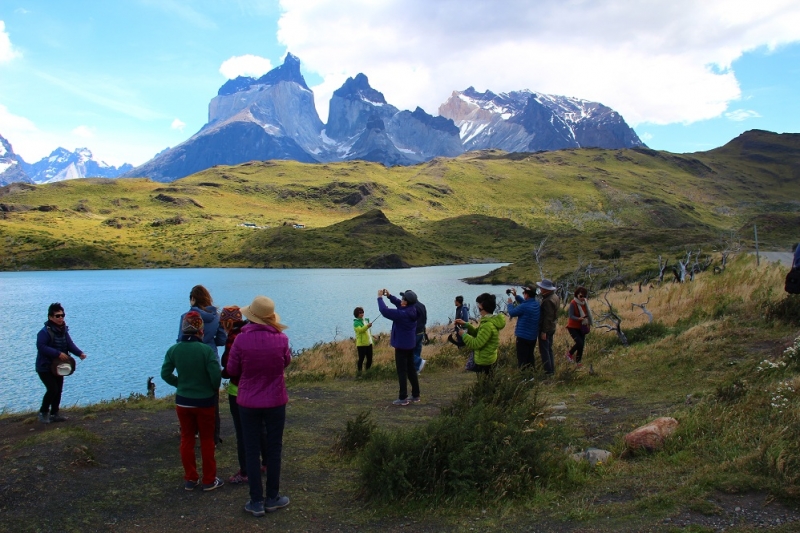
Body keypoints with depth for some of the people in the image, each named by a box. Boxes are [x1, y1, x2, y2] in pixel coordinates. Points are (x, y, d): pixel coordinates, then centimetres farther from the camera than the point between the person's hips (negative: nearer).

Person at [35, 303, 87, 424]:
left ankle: (54, 414, 23)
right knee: (52, 389, -15)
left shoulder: (64, 331, 3)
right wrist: (58, 353, -34)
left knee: (59, 390, 10)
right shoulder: (44, 332, -19)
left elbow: (70, 344, -3)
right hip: (45, 367, -8)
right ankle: (43, 412, 6)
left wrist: (80, 353, -21)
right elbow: (41, 347, -28)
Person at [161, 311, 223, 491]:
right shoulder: (206, 350, -19)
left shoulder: (173, 350, -7)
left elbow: (165, 374, -1)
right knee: (207, 441, 11)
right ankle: (209, 480, 19)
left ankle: (190, 479, 24)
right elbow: (216, 375, -21)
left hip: (182, 401, 3)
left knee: (186, 439, 16)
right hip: (204, 402, -3)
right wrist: (215, 388, 0)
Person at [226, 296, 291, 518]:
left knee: (251, 450, 10)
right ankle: (272, 498, 24)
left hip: (248, 402, -1)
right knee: (274, 449, 14)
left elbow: (232, 370, -3)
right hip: (275, 401, 1)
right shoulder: (281, 339, -13)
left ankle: (256, 502, 15)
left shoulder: (241, 339, -16)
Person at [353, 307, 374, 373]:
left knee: (370, 358, 10)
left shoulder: (366, 320, 14)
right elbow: (360, 330, -25)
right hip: (361, 344, -7)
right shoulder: (356, 323, -9)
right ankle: (359, 372, 7)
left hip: (369, 343, 7)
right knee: (361, 359, -3)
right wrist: (367, 326, -36)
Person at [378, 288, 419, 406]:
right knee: (411, 370, 16)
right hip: (410, 344, 8)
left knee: (402, 371, -1)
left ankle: (403, 398, 2)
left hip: (401, 345, -8)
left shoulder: (402, 314, -26)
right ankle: (415, 395, 22)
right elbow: (398, 303, 15)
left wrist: (380, 297, -13)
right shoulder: (412, 310, -1)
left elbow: (385, 311, -25)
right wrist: (389, 296, 5)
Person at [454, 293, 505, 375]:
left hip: (484, 363, -10)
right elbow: (478, 334, 15)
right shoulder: (491, 321, 6)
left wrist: (463, 334, -12)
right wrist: (465, 324, 5)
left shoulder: (488, 325, -26)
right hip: (488, 359, 10)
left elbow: (476, 344, -26)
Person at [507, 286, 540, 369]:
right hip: (533, 336, 8)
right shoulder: (537, 304, 0)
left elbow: (512, 313, -11)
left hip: (523, 336, -8)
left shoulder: (524, 307, -26)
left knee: (522, 359, 3)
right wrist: (516, 295, 15)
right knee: (530, 356, 21)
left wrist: (510, 303, 6)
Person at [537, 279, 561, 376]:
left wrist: (544, 331, -21)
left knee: (544, 351, -2)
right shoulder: (555, 297, 8)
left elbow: (548, 317, -24)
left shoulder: (548, 300, -24)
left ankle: (548, 371, 3)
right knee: (549, 349, 19)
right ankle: (552, 369, 27)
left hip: (545, 329, -10)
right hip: (552, 328, 10)